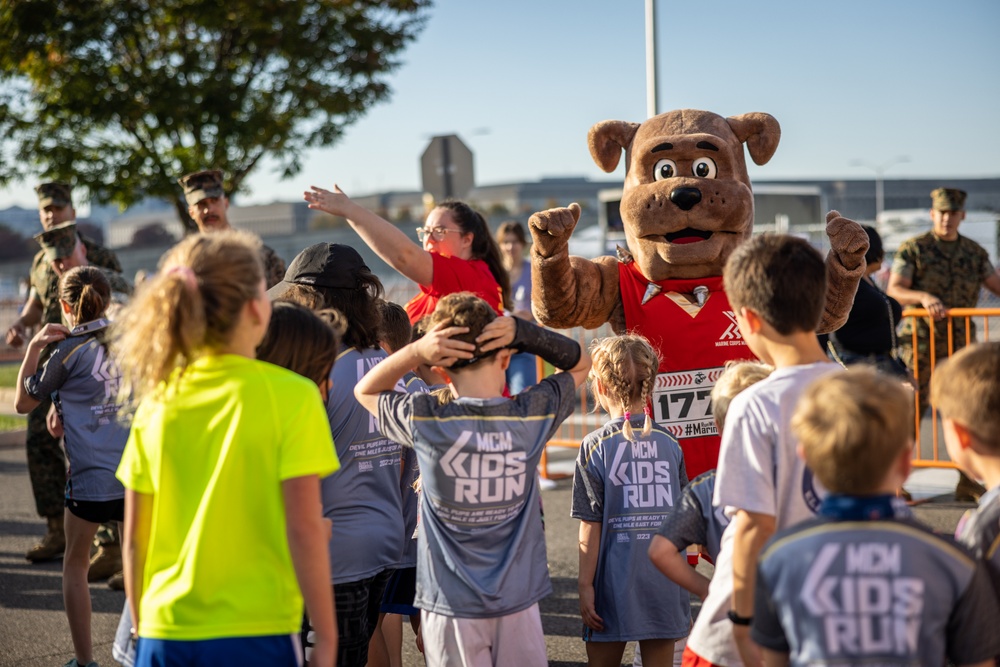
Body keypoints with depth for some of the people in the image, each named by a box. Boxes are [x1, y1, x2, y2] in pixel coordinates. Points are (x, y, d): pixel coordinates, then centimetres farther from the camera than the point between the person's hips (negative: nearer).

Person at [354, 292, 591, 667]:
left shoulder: (425, 419, -11)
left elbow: (365, 390, 10)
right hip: (518, 600, 2)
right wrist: (522, 332, -4)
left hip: (452, 605, -1)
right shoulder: (533, 414, -6)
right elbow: (581, 364, 14)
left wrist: (415, 352, -8)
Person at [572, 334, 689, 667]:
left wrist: (585, 585, -2)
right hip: (664, 578, 3)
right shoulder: (668, 442, 2)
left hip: (616, 580, -3)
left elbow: (591, 527, -9)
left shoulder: (595, 446, -9)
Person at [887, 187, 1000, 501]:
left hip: (960, 342, 4)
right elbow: (894, 290, -12)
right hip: (920, 341, -4)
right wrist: (924, 297, -29)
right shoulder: (912, 249, -3)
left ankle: (966, 482, 11)